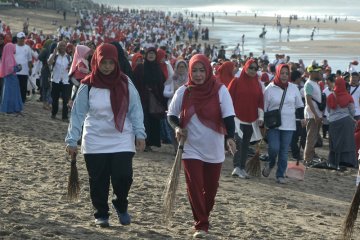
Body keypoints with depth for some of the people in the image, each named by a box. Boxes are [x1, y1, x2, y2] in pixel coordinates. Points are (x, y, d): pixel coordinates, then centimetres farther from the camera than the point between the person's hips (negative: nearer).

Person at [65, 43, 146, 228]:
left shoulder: (125, 84, -1)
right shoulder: (88, 86, -3)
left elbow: (135, 110, 2)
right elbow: (78, 113, -2)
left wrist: (140, 134, -6)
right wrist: (72, 140, -5)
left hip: (122, 141, 0)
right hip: (95, 142, 0)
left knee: (123, 176, -10)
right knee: (98, 181, 4)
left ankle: (120, 205, 18)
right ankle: (101, 214, 21)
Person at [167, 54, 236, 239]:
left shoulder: (220, 90, -7)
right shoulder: (183, 92, -3)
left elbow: (228, 116, -12)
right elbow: (171, 114, 8)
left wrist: (230, 136, -28)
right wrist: (177, 127, -12)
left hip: (214, 149, 0)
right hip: (191, 149, 0)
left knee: (211, 187, 11)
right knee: (194, 187, -8)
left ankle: (204, 216, 32)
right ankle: (201, 224, -2)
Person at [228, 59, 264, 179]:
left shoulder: (257, 84, 11)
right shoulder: (236, 82, 0)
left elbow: (260, 101, 11)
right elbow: (229, 98, -1)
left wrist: (261, 116, 1)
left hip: (251, 120, 4)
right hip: (237, 118, -4)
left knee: (246, 144, 7)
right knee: (238, 141, -16)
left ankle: (242, 168, 12)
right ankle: (237, 167, -15)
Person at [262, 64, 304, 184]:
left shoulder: (294, 88, 5)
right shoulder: (270, 88, -2)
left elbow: (299, 106, 14)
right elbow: (264, 107, 3)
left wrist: (301, 118, 6)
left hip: (288, 125, 2)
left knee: (284, 151, 3)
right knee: (274, 148, -14)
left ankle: (280, 175, 13)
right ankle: (270, 164, 17)